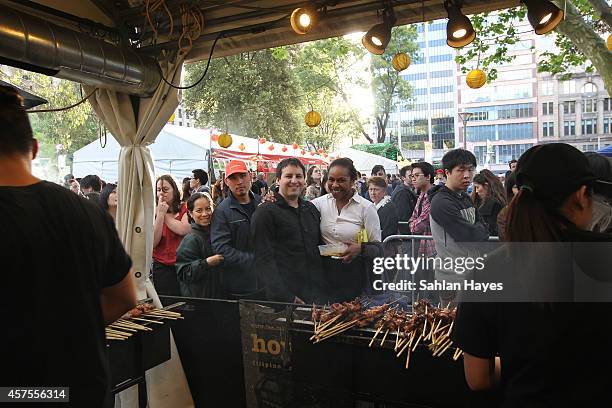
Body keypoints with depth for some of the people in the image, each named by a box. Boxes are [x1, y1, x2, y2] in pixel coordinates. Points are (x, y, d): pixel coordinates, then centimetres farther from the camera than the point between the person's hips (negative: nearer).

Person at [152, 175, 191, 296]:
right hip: (161, 267, 0)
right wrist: (160, 213, -9)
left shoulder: (184, 210, 5)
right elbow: (153, 243, -7)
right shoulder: (153, 213, 6)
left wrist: (165, 215, -4)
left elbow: (185, 230, -15)